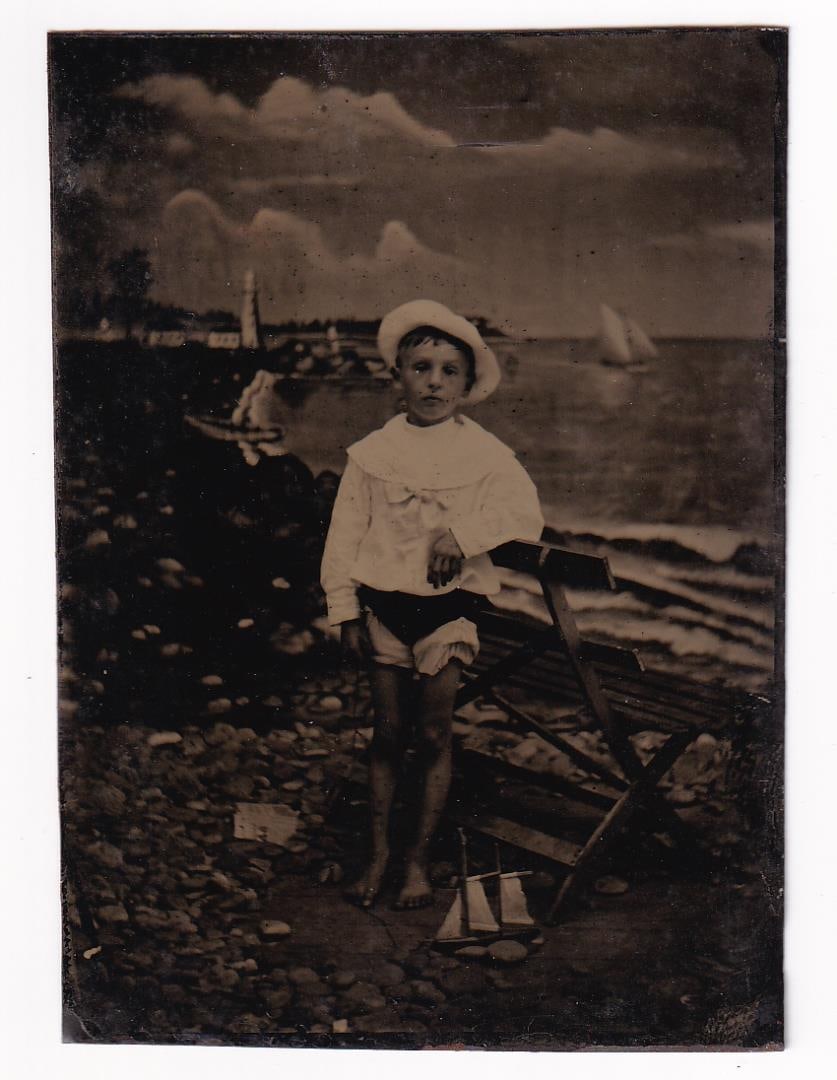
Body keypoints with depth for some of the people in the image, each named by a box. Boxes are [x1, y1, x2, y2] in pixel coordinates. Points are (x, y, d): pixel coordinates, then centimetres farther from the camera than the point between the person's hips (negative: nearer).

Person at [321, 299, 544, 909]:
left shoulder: (484, 452, -2)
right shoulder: (374, 451, 1)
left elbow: (524, 511, -14)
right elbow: (346, 531, 4)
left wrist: (461, 534, -27)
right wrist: (345, 610, 0)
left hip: (448, 607, -1)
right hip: (383, 604, 1)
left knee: (435, 735, 5)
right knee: (388, 733, 8)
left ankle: (419, 859, 19)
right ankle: (379, 852, 21)